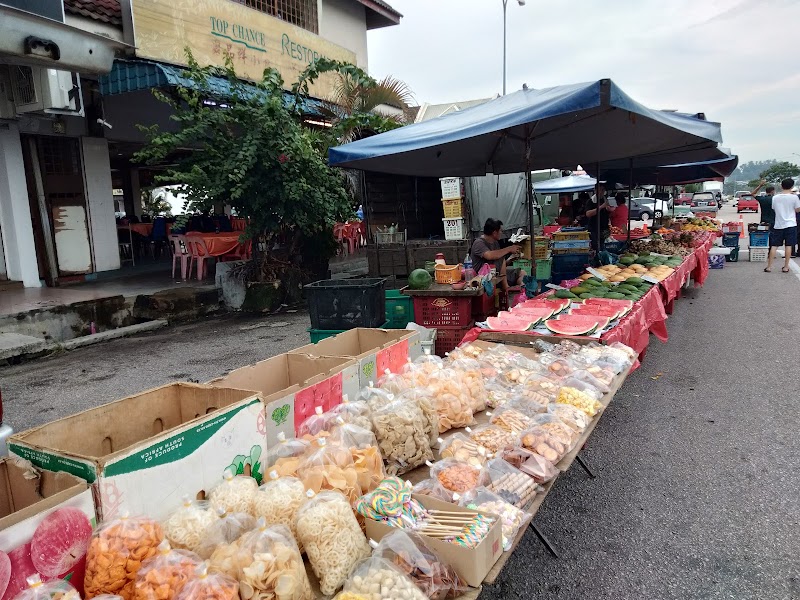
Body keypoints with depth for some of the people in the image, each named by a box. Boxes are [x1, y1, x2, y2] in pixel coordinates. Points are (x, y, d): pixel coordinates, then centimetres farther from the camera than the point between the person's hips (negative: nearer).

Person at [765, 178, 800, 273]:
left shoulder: (775, 197, -1)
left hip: (778, 225, 2)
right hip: (790, 224, -2)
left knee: (774, 246, 5)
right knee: (788, 246, 4)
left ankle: (769, 267, 3)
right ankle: (786, 267, 5)